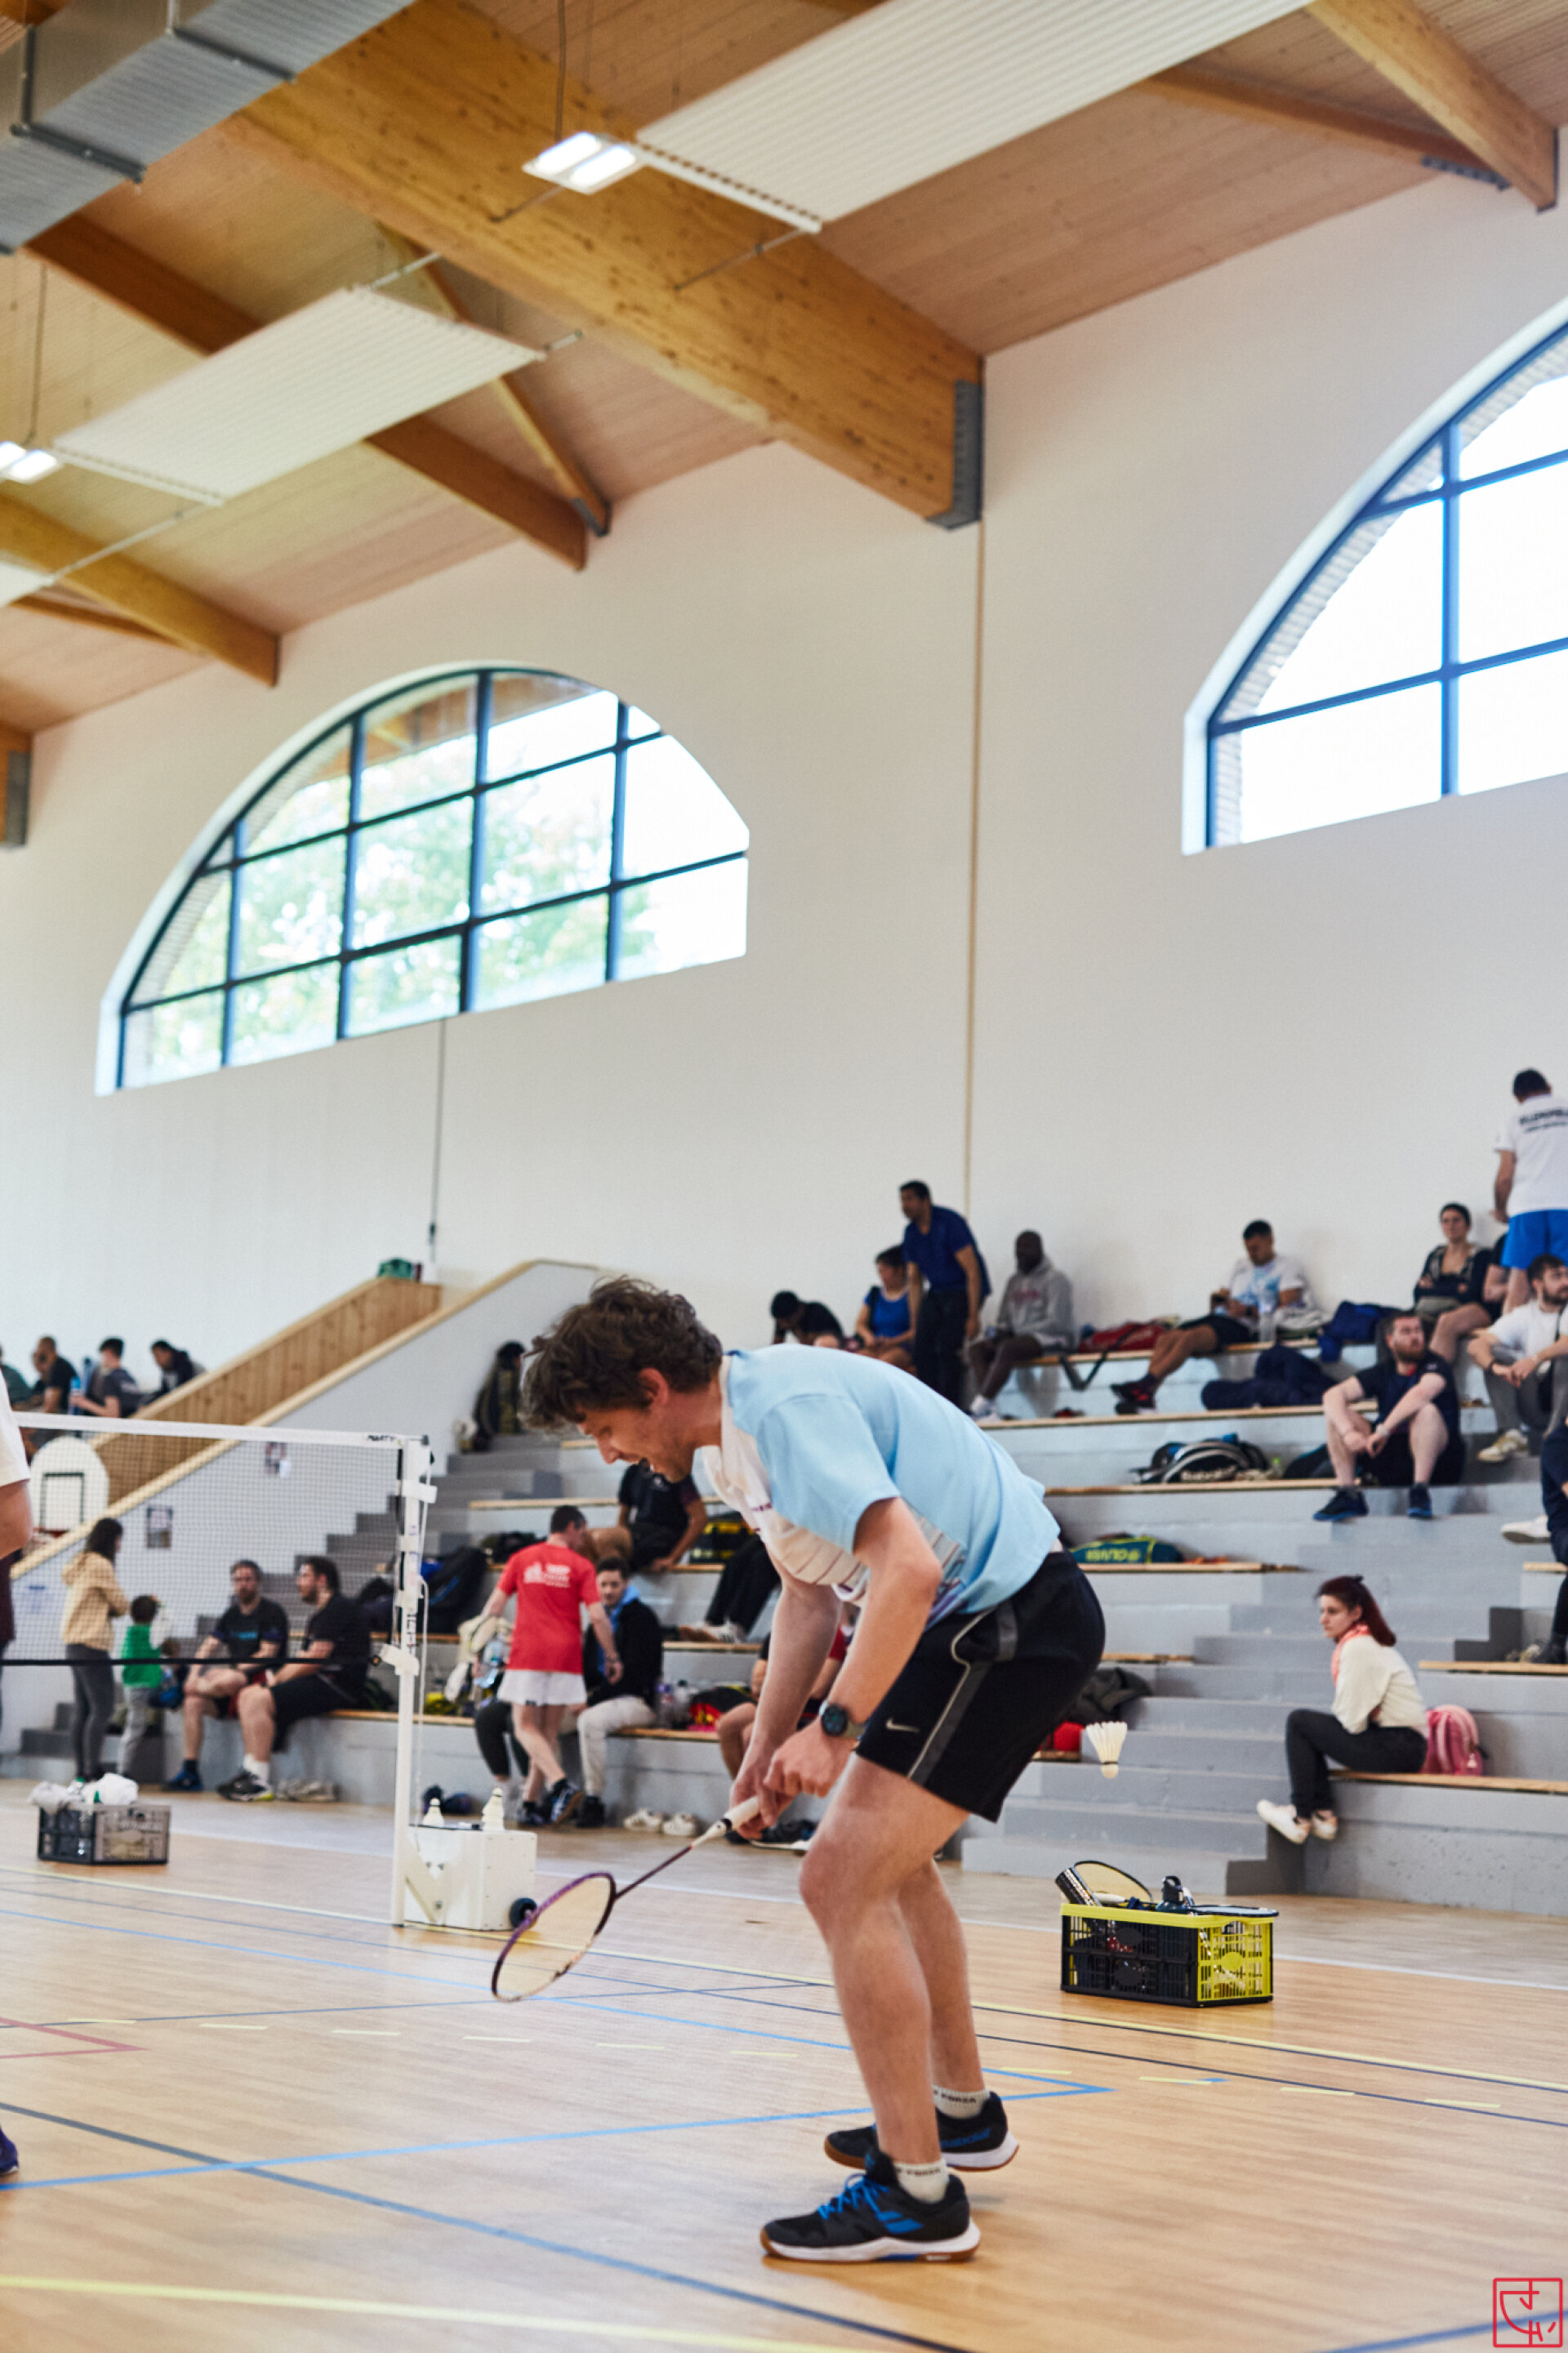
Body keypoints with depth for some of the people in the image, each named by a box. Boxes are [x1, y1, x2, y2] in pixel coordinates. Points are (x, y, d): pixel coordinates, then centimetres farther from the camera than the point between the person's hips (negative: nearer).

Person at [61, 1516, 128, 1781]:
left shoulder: (80, 1564, 19)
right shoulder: (100, 1565, -11)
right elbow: (120, 1605, -6)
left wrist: (111, 1609, 4)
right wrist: (120, 1608, 15)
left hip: (72, 1641, 10)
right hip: (90, 1642, -10)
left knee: (83, 1709, 8)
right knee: (103, 1707, -12)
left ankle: (81, 1771, 7)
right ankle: (93, 1770, -18)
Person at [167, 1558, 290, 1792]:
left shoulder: (273, 1612, -5)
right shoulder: (231, 1615, 17)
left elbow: (266, 1655, -13)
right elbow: (208, 1648, 13)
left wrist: (233, 1672, -19)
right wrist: (194, 1675, -5)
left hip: (265, 1680, -7)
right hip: (236, 1679, 7)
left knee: (226, 1681, -37)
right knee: (194, 1702, -15)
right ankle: (190, 1771, -12)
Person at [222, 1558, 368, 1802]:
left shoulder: (338, 1608, -10)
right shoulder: (319, 1614, 23)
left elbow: (313, 1660, -16)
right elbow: (302, 1660, 19)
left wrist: (278, 1680, -8)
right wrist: (275, 1678, 2)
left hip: (340, 1686, -10)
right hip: (323, 1682, 10)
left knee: (260, 1700, -21)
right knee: (248, 1696, 3)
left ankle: (261, 1784, -21)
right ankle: (251, 1771, -4)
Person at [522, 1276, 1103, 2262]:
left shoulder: (787, 1406, -22)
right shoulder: (738, 1431, 10)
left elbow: (909, 1568, -31)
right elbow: (810, 1593, 19)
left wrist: (835, 1732, -27)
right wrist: (768, 1749, 14)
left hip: (1014, 1616, -11)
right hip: (982, 1616, 11)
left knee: (844, 1880, -14)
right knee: (888, 1853, 26)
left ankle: (917, 2196, -8)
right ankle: (963, 2111, 42)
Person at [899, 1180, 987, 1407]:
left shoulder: (950, 1223, -17)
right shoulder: (912, 1233, 5)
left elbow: (972, 1272, -18)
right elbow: (915, 1280, 13)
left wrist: (973, 1316, -21)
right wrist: (915, 1322, 8)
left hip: (963, 1292, -6)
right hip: (936, 1292, 6)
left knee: (948, 1349, -18)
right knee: (923, 1345, -10)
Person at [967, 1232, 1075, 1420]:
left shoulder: (1054, 1279, -2)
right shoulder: (1013, 1281, 19)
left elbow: (1056, 1322, -11)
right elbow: (1003, 1320, 21)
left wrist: (1018, 1331, -16)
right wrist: (996, 1332, -4)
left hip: (1050, 1339, -7)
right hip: (1017, 1336, 7)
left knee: (1007, 1349, -35)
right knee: (976, 1348, -17)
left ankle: (980, 1408, -39)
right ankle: (991, 1410, -32)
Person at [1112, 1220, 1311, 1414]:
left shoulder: (1288, 1267, 10)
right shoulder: (1241, 1266, 31)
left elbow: (1287, 1310, -5)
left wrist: (1248, 1311, -15)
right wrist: (1216, 1301, 4)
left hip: (1244, 1326, -7)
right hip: (1220, 1317, 7)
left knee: (1190, 1337, -33)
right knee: (1165, 1339, -21)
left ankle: (1146, 1384, -45)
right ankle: (1144, 1396, -37)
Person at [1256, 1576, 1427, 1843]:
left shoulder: (1358, 1648, -16)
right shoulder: (1367, 1642, 15)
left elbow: (1352, 1720, -16)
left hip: (1399, 1748, -10)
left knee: (1299, 1722, -9)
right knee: (1310, 1728, 17)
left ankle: (1301, 1818, -5)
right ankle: (1323, 1814, 9)